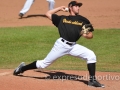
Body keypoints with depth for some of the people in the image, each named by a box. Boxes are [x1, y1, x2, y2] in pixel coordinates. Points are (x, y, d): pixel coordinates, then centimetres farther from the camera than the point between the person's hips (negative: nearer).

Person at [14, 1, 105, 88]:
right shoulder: (62, 18, 14)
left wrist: (86, 35, -12)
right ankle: (22, 68, 22)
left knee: (91, 55, -17)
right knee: (44, 63, 2)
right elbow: (48, 14, 20)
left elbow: (90, 35, 10)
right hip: (61, 44, -2)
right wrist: (60, 8, 22)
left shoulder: (83, 20, 13)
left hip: (73, 46, 2)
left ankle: (92, 80, -10)